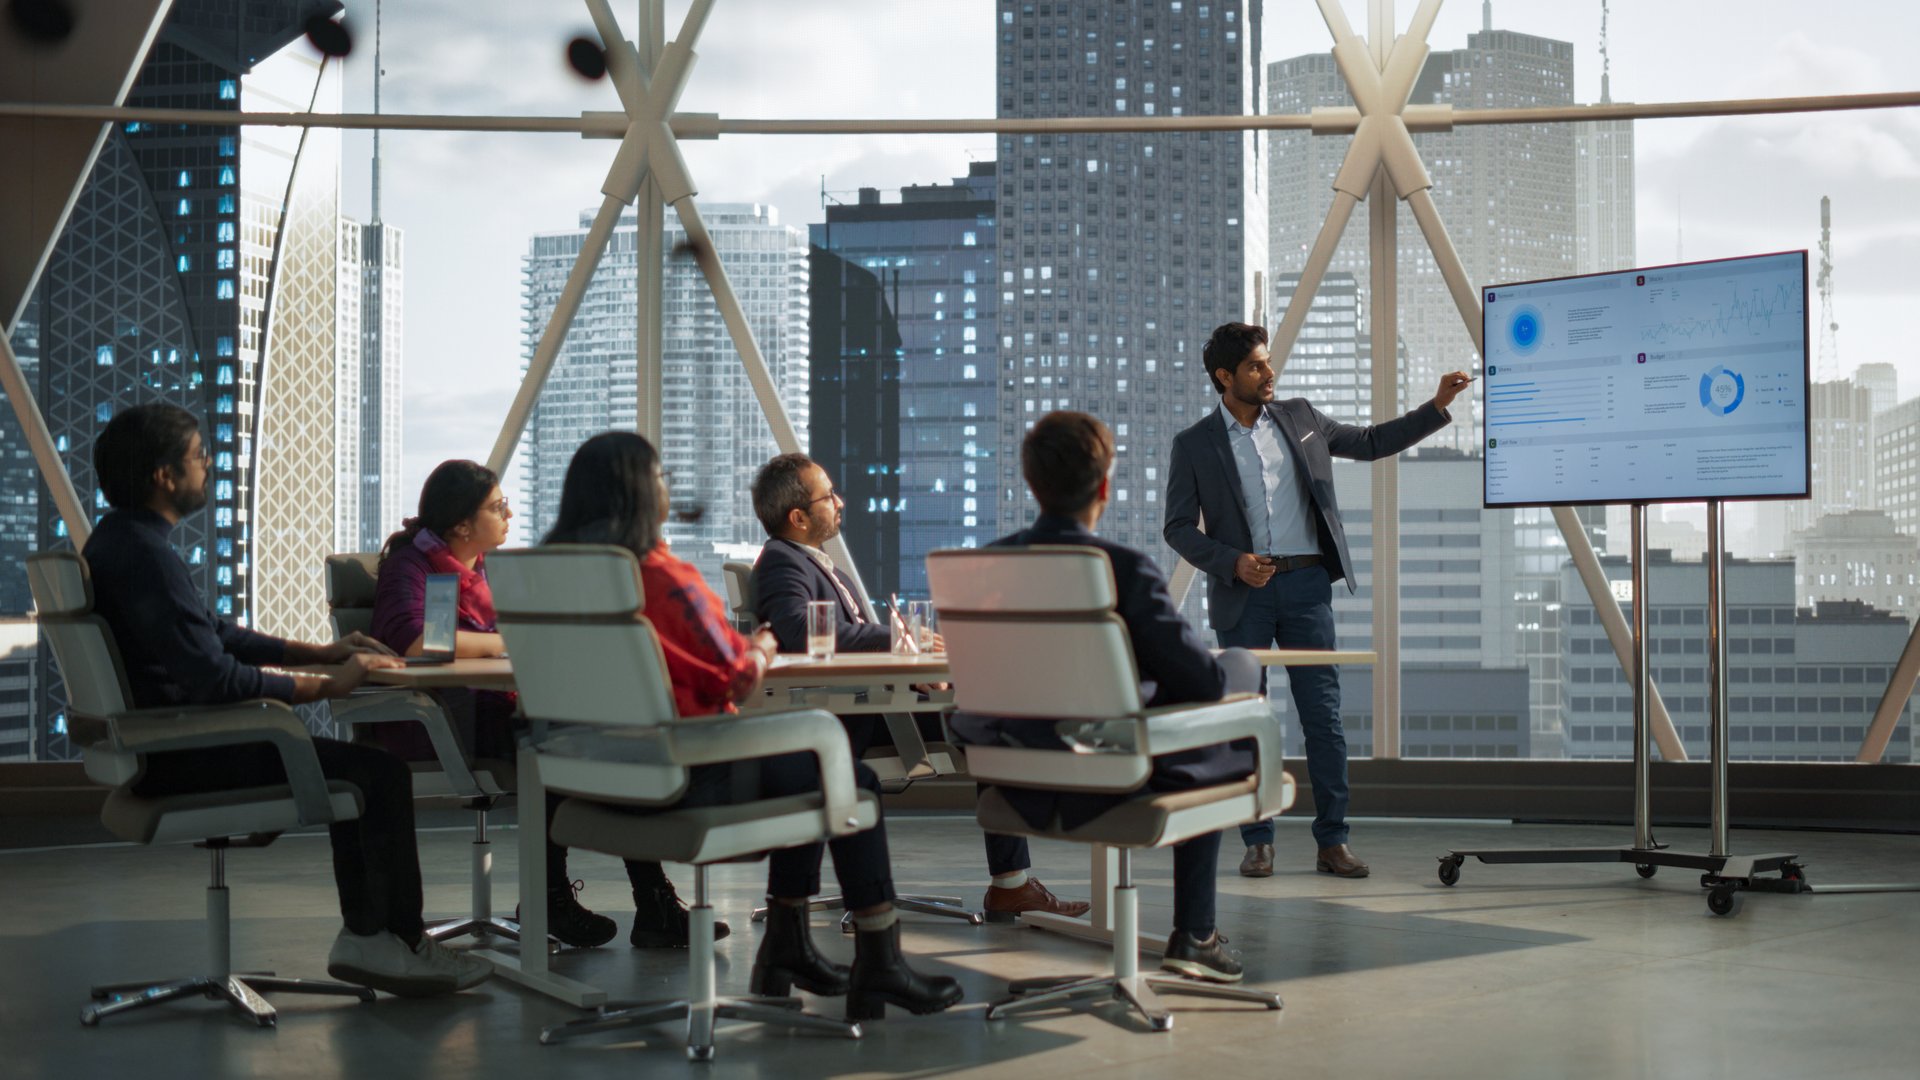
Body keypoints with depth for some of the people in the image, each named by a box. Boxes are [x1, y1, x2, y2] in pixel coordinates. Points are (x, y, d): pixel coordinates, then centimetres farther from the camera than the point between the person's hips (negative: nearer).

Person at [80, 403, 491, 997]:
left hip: (163, 741, 11)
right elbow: (216, 677, -28)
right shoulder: (145, 554, -22)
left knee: (354, 762, 16)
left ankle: (365, 937, 14)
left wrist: (321, 652, 12)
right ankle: (400, 943, 4)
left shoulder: (120, 540, 13)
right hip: (178, 759, -11)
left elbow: (215, 634, 19)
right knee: (380, 770, -9)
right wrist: (327, 685, -16)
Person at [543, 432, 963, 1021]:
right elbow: (736, 680, -15)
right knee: (852, 782, 8)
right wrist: (762, 648, 9)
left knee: (805, 766, 27)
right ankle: (878, 968, 13)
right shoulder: (661, 575, -21)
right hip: (683, 778, -9)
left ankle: (788, 950, 32)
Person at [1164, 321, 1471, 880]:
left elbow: (1371, 442, 19)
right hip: (1243, 593, -2)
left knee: (1324, 716, 0)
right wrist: (1232, 562, -14)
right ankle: (1257, 843, 12)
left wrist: (1436, 407, 10)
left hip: (1306, 585, 2)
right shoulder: (1194, 445, 1)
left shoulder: (1299, 417, 10)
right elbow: (1178, 527, 1)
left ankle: (1332, 842, 6)